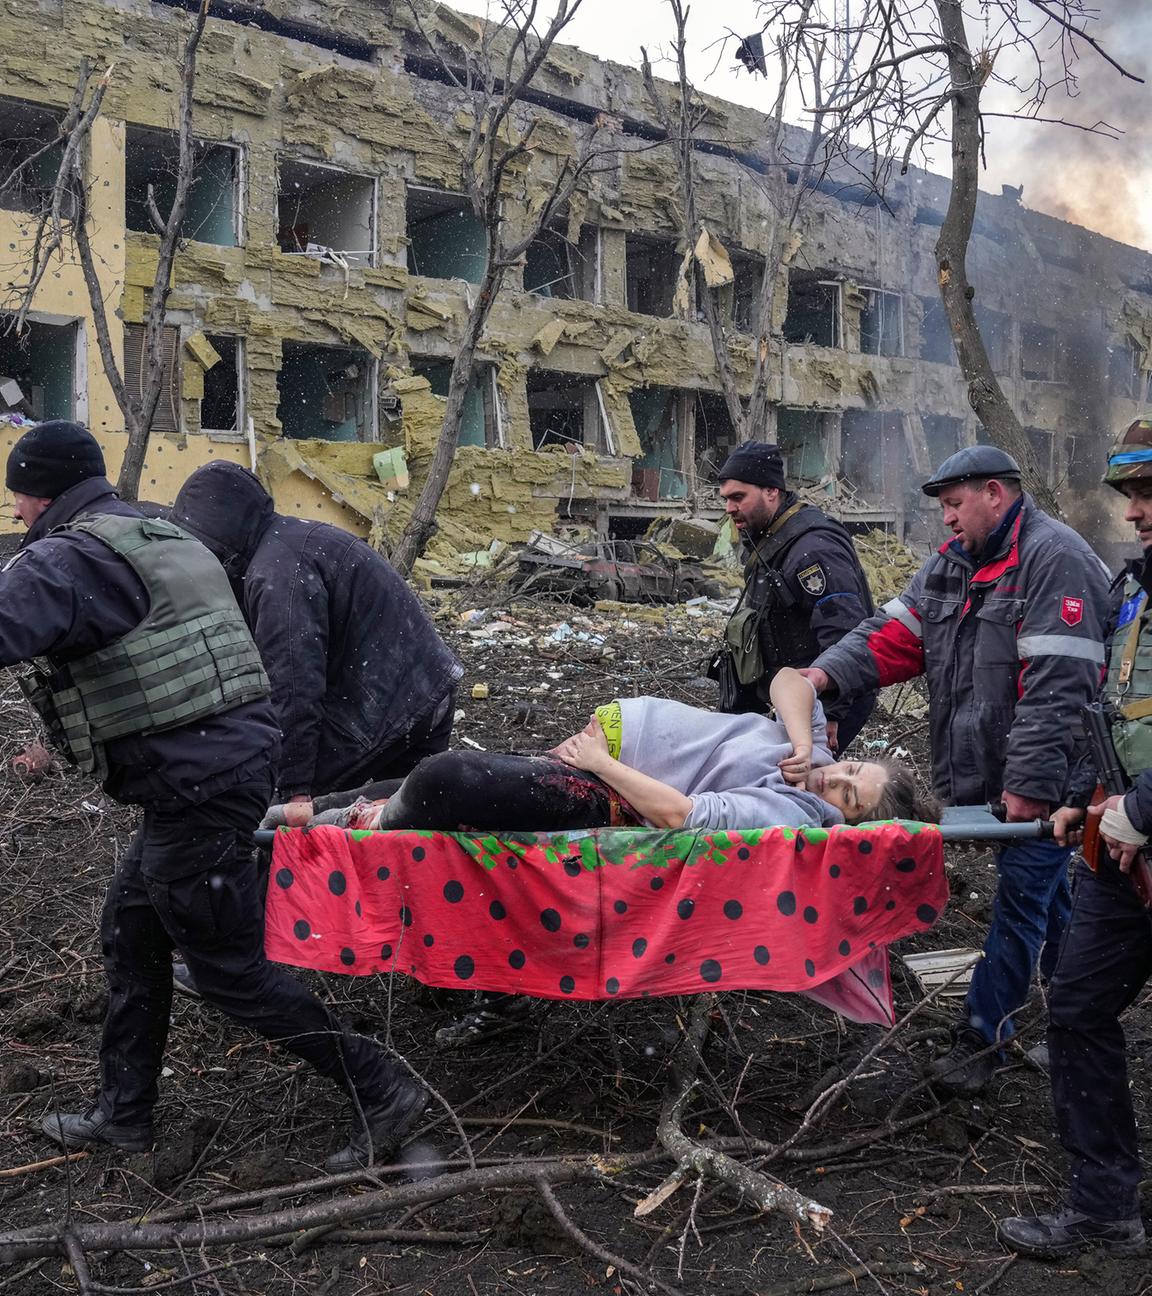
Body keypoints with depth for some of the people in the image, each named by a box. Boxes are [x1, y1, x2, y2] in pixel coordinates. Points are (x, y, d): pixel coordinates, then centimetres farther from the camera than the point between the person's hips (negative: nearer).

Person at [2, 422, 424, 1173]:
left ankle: (382, 1095, 9)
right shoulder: (168, 540, 17)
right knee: (131, 933, 21)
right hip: (237, 753, 10)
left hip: (194, 788, -10)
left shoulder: (63, 559, -12)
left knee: (233, 971, 2)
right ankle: (124, 1114, 33)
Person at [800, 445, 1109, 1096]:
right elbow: (895, 633, 4)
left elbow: (1056, 686, -23)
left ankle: (982, 1036, 9)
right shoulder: (953, 561, 11)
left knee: (1022, 900, 0)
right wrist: (827, 672, -13)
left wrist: (1030, 784, -25)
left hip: (1043, 777, -9)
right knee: (1045, 891, 21)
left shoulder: (1053, 558, -17)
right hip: (990, 772, 9)